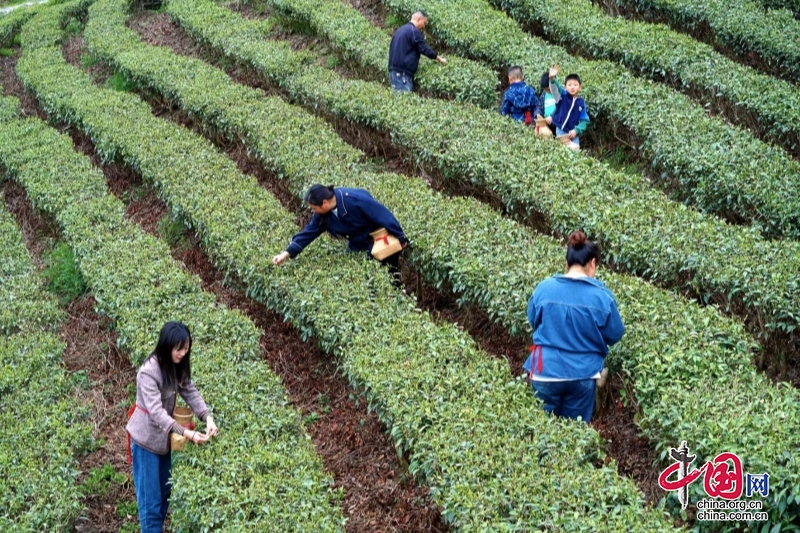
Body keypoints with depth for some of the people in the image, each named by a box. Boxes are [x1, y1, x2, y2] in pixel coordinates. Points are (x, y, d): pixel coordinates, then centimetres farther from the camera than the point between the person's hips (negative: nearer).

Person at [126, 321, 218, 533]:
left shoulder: (178, 366, -4)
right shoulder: (149, 372, -29)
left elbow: (191, 392, -7)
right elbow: (156, 411, -35)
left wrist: (208, 417, -24)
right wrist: (187, 433, -43)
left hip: (164, 436, 8)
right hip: (146, 437, -8)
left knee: (165, 491, 17)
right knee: (150, 495, 0)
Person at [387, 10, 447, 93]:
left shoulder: (400, 30, 21)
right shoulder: (414, 31, -8)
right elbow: (424, 49, -8)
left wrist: (414, 60, 22)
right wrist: (440, 59, 2)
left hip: (394, 69, 10)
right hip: (402, 71, -10)